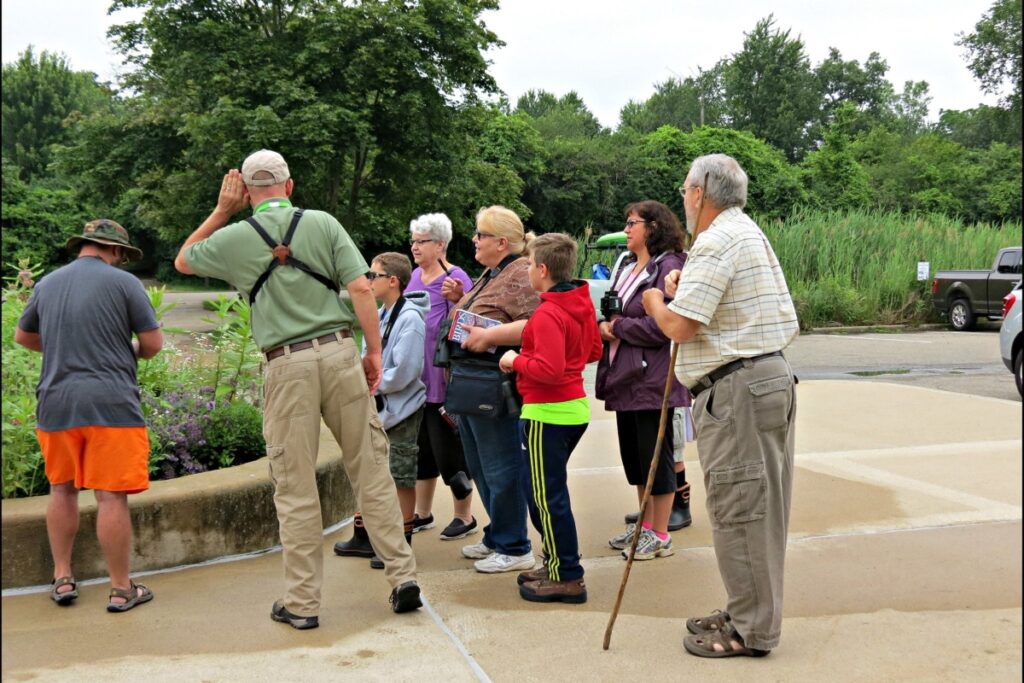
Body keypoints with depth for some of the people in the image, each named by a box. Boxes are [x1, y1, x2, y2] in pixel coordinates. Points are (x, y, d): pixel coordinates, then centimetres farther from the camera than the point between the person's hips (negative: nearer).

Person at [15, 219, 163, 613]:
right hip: (110, 404, -5)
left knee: (62, 490, 19)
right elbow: (153, 343, -3)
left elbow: (23, 336, 24)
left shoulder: (47, 284, 11)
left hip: (56, 404, 5)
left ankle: (62, 579, 24)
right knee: (111, 497, -1)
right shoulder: (123, 283, -4)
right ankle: (121, 590, 7)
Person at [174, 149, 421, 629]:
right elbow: (361, 289, -3)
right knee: (370, 469, 8)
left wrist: (222, 211, 21)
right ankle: (402, 575, 10)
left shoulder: (233, 238, 4)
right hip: (340, 351, 1)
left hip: (287, 365, -1)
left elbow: (183, 261, 25)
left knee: (295, 488, 5)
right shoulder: (323, 224, 4)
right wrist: (374, 353, 3)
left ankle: (302, 602, 11)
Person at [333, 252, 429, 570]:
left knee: (402, 478, 2)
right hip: (375, 407, 9)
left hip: (401, 410, -9)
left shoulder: (410, 319, -18)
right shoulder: (380, 315, 8)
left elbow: (404, 372, -22)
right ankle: (363, 537, 28)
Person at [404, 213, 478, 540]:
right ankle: (423, 514, 29)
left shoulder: (454, 279, -12)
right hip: (415, 380, 7)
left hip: (441, 382, -7)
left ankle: (465, 517, 17)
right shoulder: (415, 275, 10)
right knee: (421, 448, 16)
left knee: (447, 451, 1)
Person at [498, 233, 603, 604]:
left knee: (548, 496, -1)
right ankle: (557, 563, 28)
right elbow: (594, 350, 17)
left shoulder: (547, 315, -20)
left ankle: (567, 578, 6)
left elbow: (549, 369, -26)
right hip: (575, 407, 10)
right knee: (539, 490, 20)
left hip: (547, 414, -10)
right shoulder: (582, 304, 7)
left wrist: (515, 361, -12)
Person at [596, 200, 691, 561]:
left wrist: (618, 326, -12)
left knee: (656, 457, 1)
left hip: (653, 380, -9)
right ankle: (645, 525, 30)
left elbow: (660, 326, -21)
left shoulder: (669, 267, -13)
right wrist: (606, 324, -2)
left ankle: (660, 536, 12)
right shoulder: (629, 268, 16)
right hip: (625, 379, 9)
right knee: (634, 456, 16)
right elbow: (613, 312, 20)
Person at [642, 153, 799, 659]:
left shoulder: (717, 243, -14)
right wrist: (684, 289, 17)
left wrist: (654, 300, 1)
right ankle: (751, 613, 25)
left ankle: (751, 631, 5)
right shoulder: (751, 234, 20)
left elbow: (679, 326, -19)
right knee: (757, 508, 15)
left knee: (738, 509, -3)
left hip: (736, 389, -11)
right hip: (769, 375, 11)